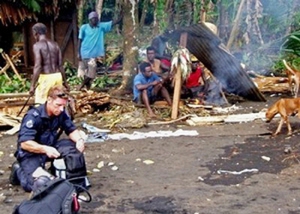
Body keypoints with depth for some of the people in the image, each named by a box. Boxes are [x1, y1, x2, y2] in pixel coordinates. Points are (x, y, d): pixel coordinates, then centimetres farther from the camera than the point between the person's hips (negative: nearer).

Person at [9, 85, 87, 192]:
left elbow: (72, 130, 2)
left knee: (75, 146, -16)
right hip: (30, 153, -6)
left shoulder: (60, 113, -6)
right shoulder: (33, 116, -25)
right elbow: (24, 143, -29)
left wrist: (79, 140, -21)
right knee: (36, 184, -26)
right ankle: (18, 170, 6)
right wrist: (45, 149, -44)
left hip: (50, 147, 6)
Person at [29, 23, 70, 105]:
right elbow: (60, 65, 10)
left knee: (41, 104, -1)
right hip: (57, 76, 6)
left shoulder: (37, 45, -8)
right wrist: (65, 82, 17)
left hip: (45, 78, -6)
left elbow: (38, 67, -16)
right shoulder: (55, 44, 10)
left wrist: (32, 85, -15)